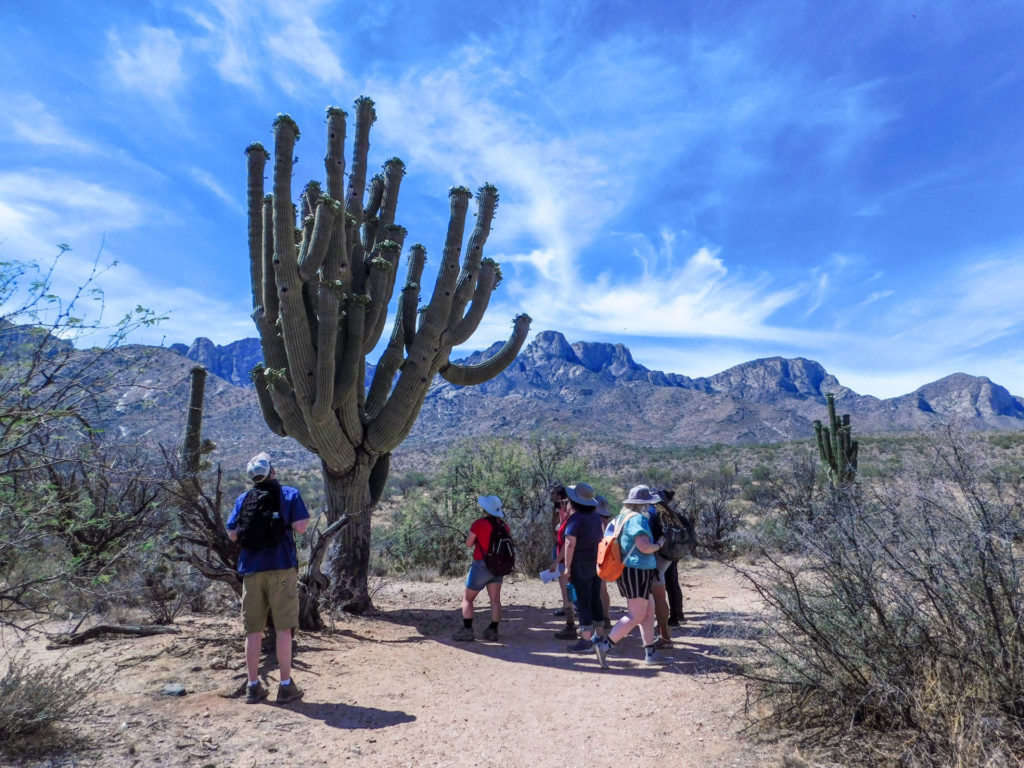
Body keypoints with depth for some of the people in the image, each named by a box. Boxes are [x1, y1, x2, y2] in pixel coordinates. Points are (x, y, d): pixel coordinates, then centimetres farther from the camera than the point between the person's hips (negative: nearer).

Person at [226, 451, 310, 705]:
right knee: (283, 628, 3)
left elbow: (232, 534, 6)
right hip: (282, 568, -3)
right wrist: (295, 522, 11)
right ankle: (286, 686, 8)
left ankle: (254, 687, 18)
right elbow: (300, 527, -11)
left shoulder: (243, 499, 7)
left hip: (251, 569, 3)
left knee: (253, 630, 11)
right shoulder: (290, 494, -2)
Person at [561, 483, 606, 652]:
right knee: (595, 600, 15)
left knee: (582, 602, -1)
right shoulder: (595, 516, 8)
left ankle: (586, 639, 3)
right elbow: (602, 538, 15)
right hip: (596, 565, 8)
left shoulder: (576, 518, -17)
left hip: (580, 566, -8)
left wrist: (567, 567, -16)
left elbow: (570, 544, -21)